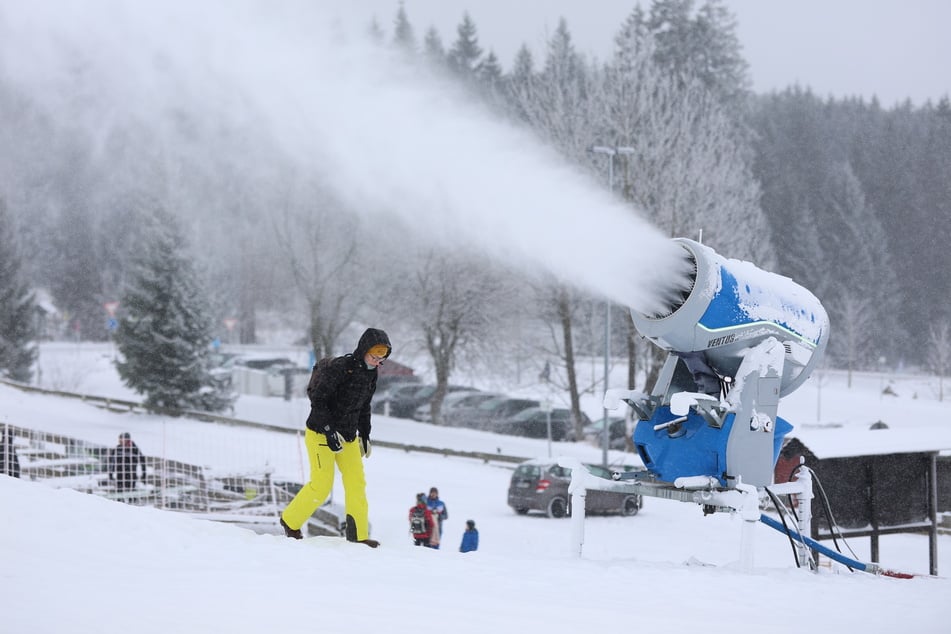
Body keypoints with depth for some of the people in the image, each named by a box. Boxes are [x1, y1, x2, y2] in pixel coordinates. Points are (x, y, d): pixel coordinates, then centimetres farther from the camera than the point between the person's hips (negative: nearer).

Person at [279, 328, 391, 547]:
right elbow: (318, 400, -21)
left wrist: (365, 435, 21)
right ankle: (290, 521, 12)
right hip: (320, 433, -8)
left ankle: (358, 535, 1)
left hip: (348, 437, 8)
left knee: (357, 483, -2)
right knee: (321, 485, -8)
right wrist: (329, 431, -26)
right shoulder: (340, 367, -18)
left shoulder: (370, 374, 7)